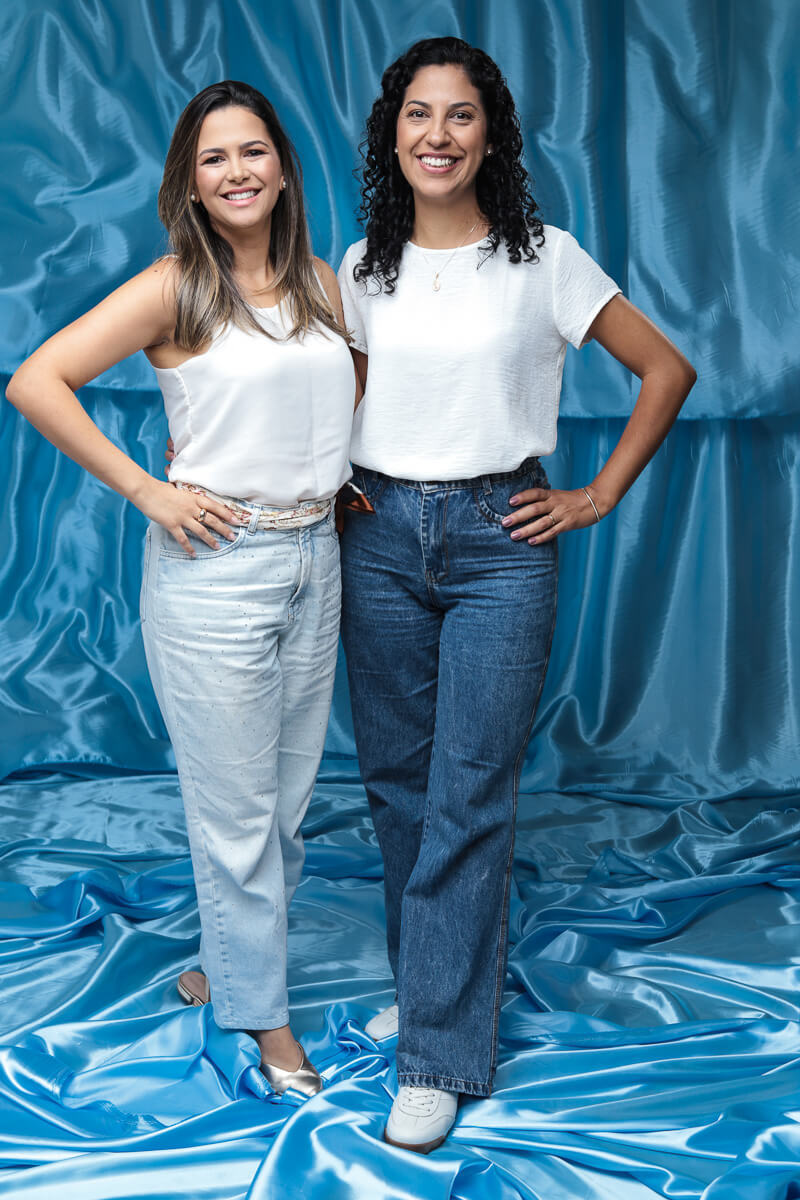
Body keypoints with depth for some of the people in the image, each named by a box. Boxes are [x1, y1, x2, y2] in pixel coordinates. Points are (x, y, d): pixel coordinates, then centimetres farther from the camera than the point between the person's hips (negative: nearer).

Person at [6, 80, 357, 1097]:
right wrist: (145, 490, -15)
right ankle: (263, 1009, 21)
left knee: (290, 792, 15)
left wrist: (339, 465, 11)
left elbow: (358, 374, 28)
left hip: (315, 560, 6)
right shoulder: (173, 290, -10)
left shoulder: (321, 284, 7)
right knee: (236, 804, 4)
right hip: (215, 566, -6)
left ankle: (230, 960, 36)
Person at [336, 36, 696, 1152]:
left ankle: (439, 1053, 4)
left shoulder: (543, 258, -3)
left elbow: (668, 370, 1)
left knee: (469, 798, -4)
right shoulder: (365, 267, 8)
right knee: (396, 779, 10)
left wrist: (600, 496, -2)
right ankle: (427, 980, 29)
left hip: (499, 540, -4)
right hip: (380, 537, 4)